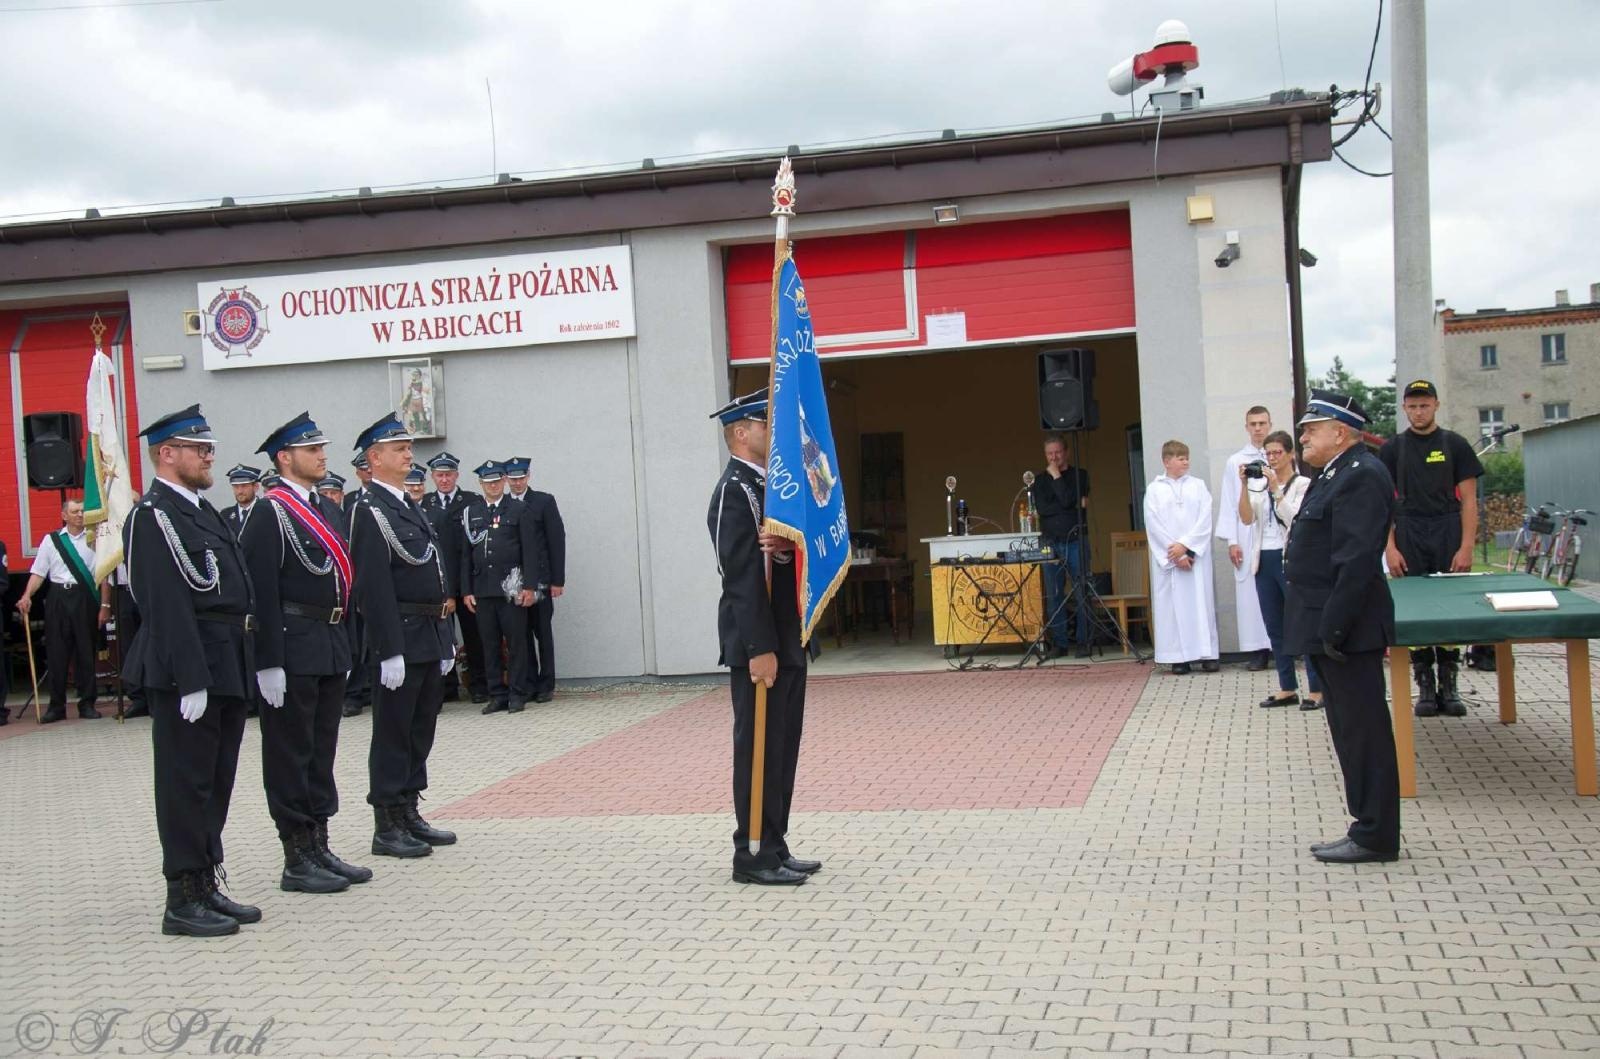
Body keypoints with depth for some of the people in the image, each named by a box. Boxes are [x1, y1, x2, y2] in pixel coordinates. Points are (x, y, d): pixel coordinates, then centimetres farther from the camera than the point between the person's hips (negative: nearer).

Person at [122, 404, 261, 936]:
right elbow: (167, 606, -19)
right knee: (187, 782, -2)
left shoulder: (200, 510, 17)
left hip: (224, 668, 9)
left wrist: (242, 669, 16)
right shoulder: (154, 516, -12)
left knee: (217, 781, 14)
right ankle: (184, 899, 7)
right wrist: (191, 681, -23)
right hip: (186, 671, -9)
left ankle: (208, 886, 23)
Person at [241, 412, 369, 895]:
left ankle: (319, 847, 23)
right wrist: (269, 662, -20)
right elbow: (261, 592, -16)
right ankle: (297, 860, 8)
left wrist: (346, 646, 16)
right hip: (293, 650, -8)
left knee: (322, 750, 14)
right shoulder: (271, 514, -11)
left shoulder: (328, 508, 14)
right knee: (291, 755, 1)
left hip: (332, 649, 8)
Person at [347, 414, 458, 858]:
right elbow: (373, 587, -18)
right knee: (393, 733, -1)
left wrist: (446, 637, 18)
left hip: (429, 637, 9)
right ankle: (387, 827, 7)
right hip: (401, 638, -9)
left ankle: (409, 813, 23)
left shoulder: (410, 507, 16)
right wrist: (390, 651, -21)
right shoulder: (370, 510, -12)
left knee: (421, 730, 14)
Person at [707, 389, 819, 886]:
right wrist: (759, 649, -23)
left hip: (787, 640, 9)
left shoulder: (768, 486, 15)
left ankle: (775, 847, 21)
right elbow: (742, 575, -20)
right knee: (760, 748, -2)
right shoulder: (735, 491, -14)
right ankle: (753, 855, 6)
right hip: (760, 645, -9)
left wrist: (787, 544, -8)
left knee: (782, 748, 13)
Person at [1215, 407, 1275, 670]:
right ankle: (1259, 650, 4)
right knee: (1251, 591, -1)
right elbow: (1229, 504, 8)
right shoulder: (1235, 462, 10)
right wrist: (1232, 541, 0)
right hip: (1248, 537, 1)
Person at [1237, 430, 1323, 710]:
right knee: (1275, 628, 10)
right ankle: (1287, 689, 18)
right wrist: (1245, 485, -11)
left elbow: (1296, 518, -15)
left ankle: (1316, 690, 0)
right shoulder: (1259, 484, 11)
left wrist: (1276, 489, -20)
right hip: (1264, 561, 6)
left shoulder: (1303, 484, -3)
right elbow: (1246, 519, 0)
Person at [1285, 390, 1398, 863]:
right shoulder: (1336, 474, 17)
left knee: (1362, 730, -3)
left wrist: (1334, 627, -24)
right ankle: (1369, 829, 22)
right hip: (1330, 628, 11)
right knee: (1353, 730, 14)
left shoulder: (1360, 477, -16)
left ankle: (1375, 836, 4)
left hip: (1346, 627, -11)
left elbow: (1358, 559, -23)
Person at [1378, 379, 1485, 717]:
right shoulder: (1392, 448, 6)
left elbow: (1468, 500, 2)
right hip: (1409, 539, 0)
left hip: (1449, 536, 0)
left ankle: (1449, 686, 9)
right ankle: (1425, 686, 9)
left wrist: (1466, 547, -7)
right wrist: (1389, 547, -6)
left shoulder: (1455, 444, 4)